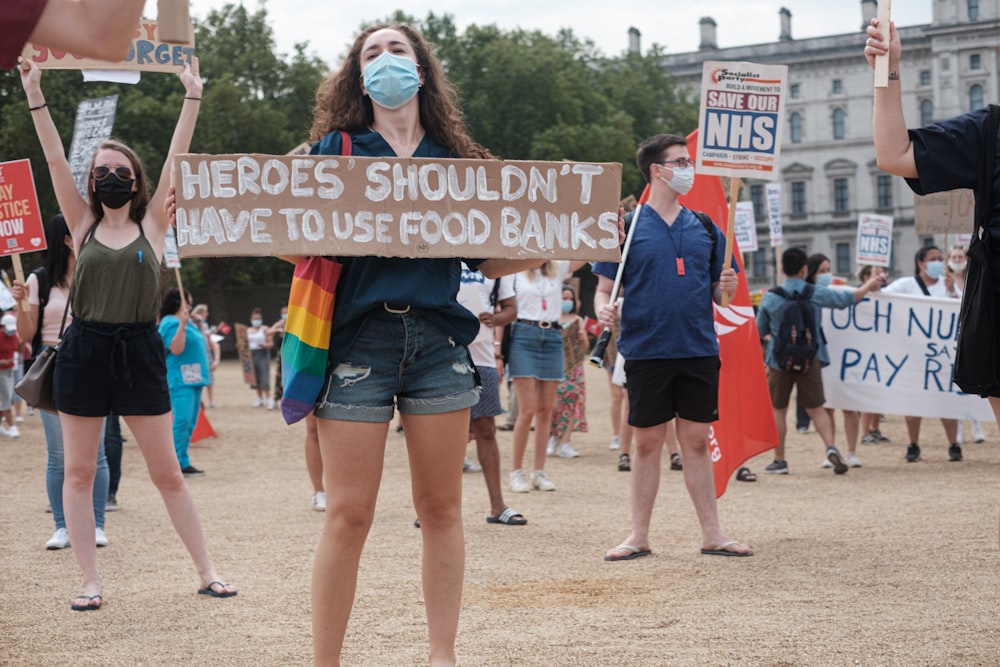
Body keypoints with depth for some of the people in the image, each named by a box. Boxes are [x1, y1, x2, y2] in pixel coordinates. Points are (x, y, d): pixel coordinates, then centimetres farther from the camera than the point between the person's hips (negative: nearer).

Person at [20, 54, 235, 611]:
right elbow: (56, 160, 2)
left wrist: (193, 96, -2)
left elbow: (177, 158, 1)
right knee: (79, 472, 3)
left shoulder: (152, 225, 5)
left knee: (167, 472, 2)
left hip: (139, 351, -2)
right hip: (84, 350, 2)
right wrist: (35, 95, -4)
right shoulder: (84, 225, 8)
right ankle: (92, 581, 12)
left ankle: (207, 572, 10)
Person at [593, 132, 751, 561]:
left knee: (696, 441, 6)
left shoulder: (706, 229, 11)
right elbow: (604, 288, 1)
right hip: (646, 350, -2)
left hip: (699, 350, 3)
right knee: (647, 442, 3)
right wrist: (604, 309, -20)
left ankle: (711, 534, 11)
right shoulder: (628, 228, 1)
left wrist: (727, 287, -8)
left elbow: (718, 293, 14)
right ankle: (639, 536, 11)